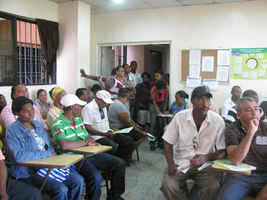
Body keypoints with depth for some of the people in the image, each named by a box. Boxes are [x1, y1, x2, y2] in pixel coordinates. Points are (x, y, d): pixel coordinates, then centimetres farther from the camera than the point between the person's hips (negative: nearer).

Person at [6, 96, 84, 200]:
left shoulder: (38, 124, 14)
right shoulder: (13, 130, -8)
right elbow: (18, 156, -22)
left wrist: (53, 155, -2)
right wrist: (46, 154, -15)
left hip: (49, 164, 7)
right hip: (28, 172, -7)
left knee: (78, 180, -9)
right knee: (61, 189, -26)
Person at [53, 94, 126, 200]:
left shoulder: (79, 120, 18)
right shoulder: (58, 124, -9)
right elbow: (64, 145, -25)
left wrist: (91, 141, -4)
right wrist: (85, 142, -13)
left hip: (90, 153, 8)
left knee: (119, 163, 0)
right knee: (96, 176, -34)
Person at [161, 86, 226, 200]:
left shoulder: (218, 121, -8)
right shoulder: (180, 117, -6)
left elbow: (222, 151, -3)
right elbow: (168, 143, 1)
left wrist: (206, 157, -22)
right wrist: (171, 164, -14)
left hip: (204, 165, 0)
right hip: (180, 163, 0)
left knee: (213, 187, -26)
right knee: (168, 185, -24)